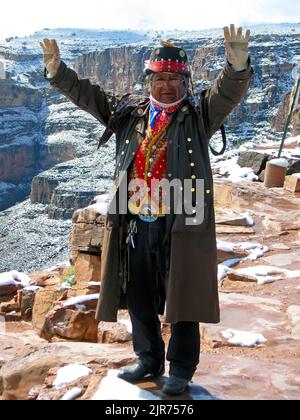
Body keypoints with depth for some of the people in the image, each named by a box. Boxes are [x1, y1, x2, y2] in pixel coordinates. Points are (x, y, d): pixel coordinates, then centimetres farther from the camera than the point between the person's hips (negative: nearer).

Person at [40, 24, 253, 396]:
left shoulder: (199, 112, 1)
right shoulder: (128, 111, 11)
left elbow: (229, 90, -16)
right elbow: (86, 94, 14)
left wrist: (237, 62, -35)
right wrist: (56, 69, 1)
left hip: (182, 223, -4)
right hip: (135, 223, 5)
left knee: (182, 296, 4)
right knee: (139, 296, 14)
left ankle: (181, 368, 20)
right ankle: (148, 360, 33)